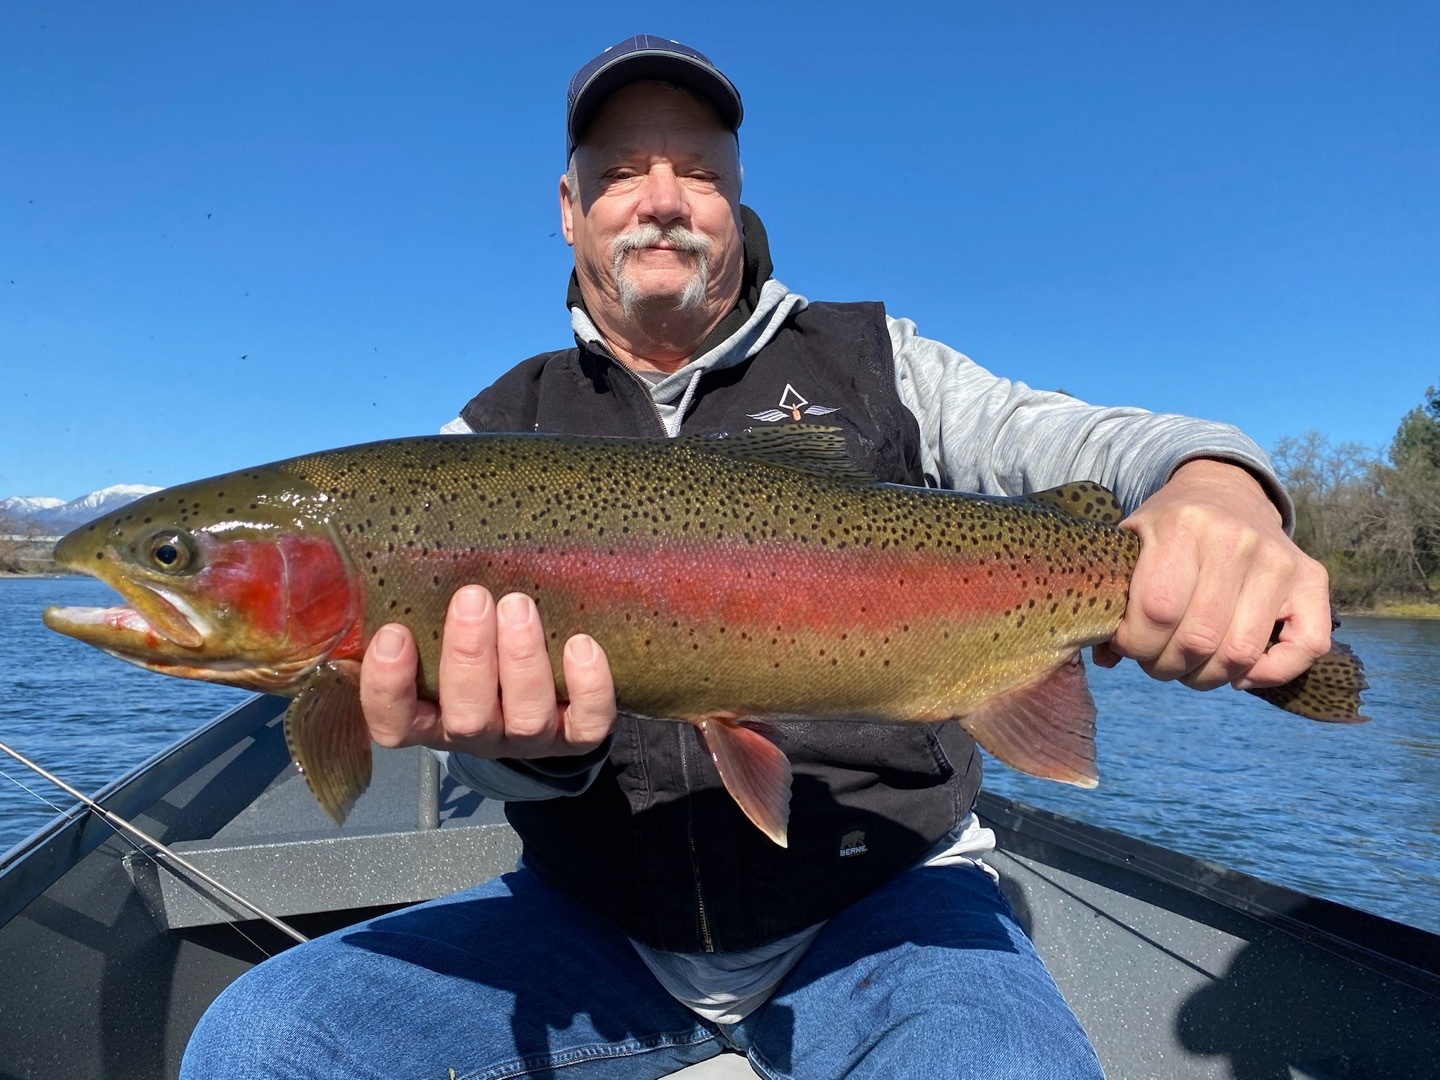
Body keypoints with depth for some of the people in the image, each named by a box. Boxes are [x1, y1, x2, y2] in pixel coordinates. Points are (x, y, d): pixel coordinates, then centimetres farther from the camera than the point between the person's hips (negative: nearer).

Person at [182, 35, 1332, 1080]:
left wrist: (1214, 488, -28)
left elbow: (1085, 440, -4)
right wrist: (522, 733, -32)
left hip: (881, 896, -1)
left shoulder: (872, 363, 4)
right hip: (593, 918, 2)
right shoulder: (492, 435, 5)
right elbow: (486, 685, -6)